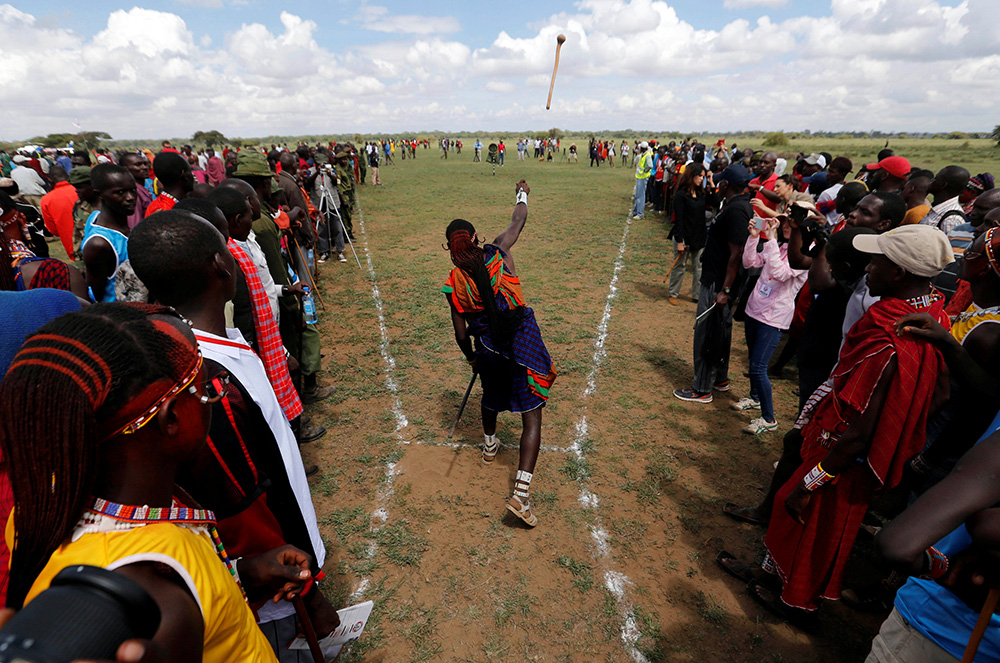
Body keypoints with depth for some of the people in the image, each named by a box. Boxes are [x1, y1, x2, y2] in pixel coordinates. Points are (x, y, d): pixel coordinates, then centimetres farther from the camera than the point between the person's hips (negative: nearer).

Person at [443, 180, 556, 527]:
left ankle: (490, 444, 57)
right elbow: (518, 221, 12)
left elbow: (461, 333, 0)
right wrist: (522, 193, 31)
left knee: (492, 394, 33)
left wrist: (472, 358, 19)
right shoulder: (498, 253, -4)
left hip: (489, 348, 2)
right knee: (532, 417, 3)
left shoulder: (453, 284, -3)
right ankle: (520, 492, -3)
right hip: (524, 339, -2)